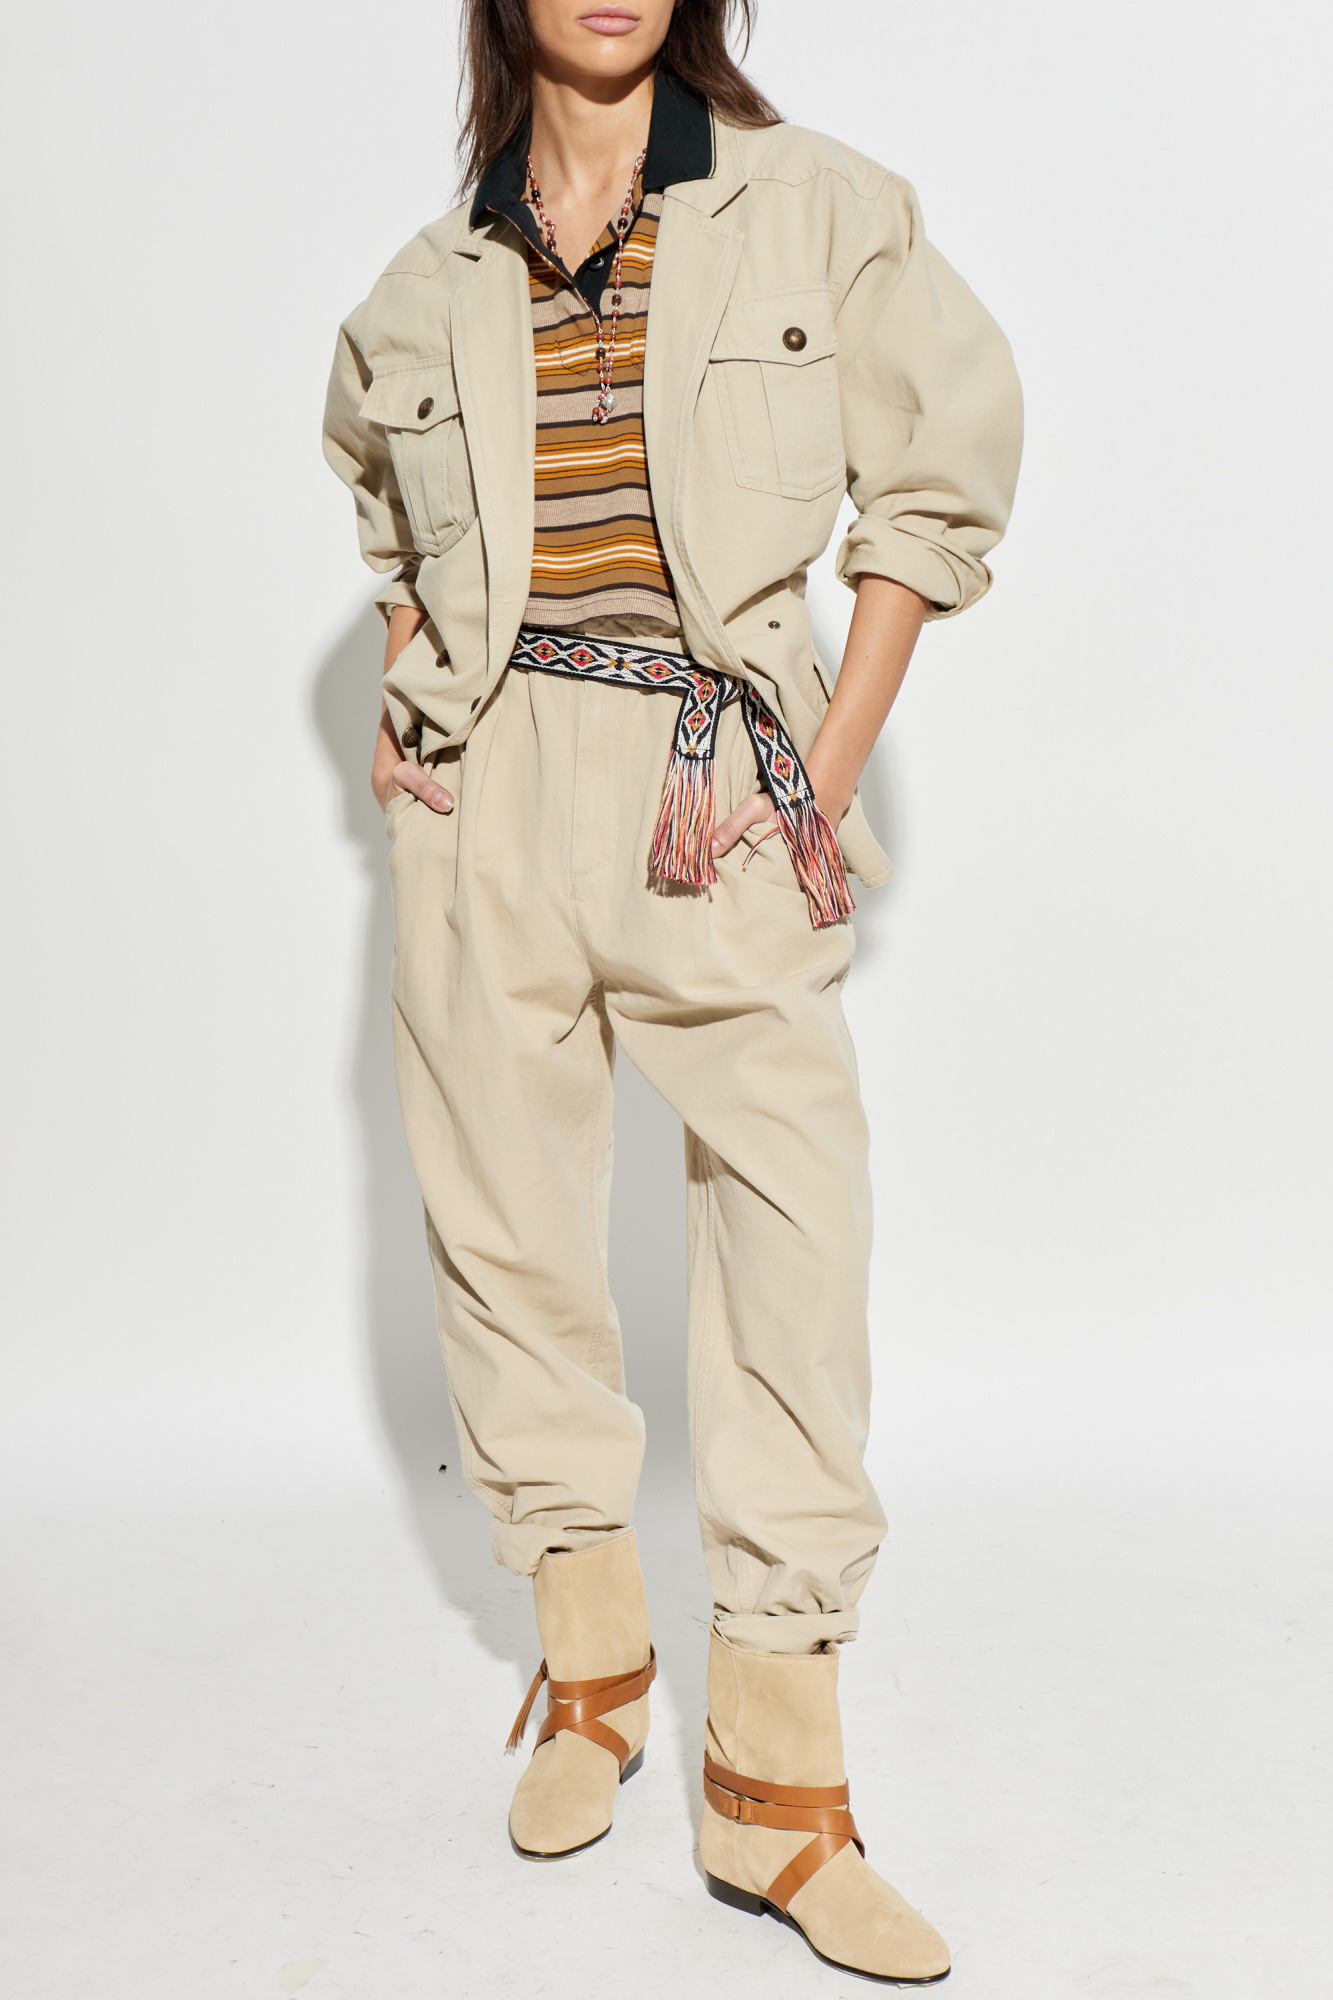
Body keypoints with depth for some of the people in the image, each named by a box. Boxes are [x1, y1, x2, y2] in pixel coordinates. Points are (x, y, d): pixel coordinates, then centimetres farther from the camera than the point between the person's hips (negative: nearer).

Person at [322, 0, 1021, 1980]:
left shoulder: (821, 209, 4)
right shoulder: (430, 287, 12)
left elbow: (938, 485, 5)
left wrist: (833, 763, -2)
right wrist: (403, 707, 13)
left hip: (713, 786, -2)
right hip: (485, 785, 3)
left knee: (794, 1219, -9)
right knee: (505, 1221, 5)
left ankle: (780, 1790, 2)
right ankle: (589, 1676, 24)